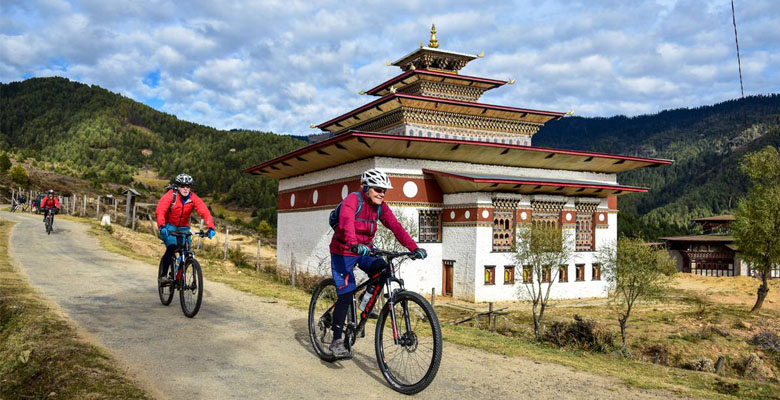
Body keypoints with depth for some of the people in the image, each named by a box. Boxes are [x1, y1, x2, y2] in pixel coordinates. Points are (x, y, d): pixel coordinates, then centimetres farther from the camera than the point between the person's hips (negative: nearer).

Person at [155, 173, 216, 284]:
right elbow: (159, 211, -30)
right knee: (171, 247, -26)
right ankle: (163, 275, -15)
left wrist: (211, 227, -36)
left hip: (183, 228, 3)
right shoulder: (170, 195, -18)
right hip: (169, 226, -3)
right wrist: (162, 226, -46)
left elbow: (205, 212, -21)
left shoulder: (193, 198, -12)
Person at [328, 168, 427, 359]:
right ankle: (336, 341, 3)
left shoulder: (381, 207, -3)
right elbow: (346, 224, -37)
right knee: (345, 296, -10)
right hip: (343, 252, -5)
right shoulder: (352, 200, -20)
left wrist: (414, 248, -25)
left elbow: (396, 227, -12)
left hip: (365, 250, 5)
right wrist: (354, 245, -56)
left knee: (383, 269, -24)